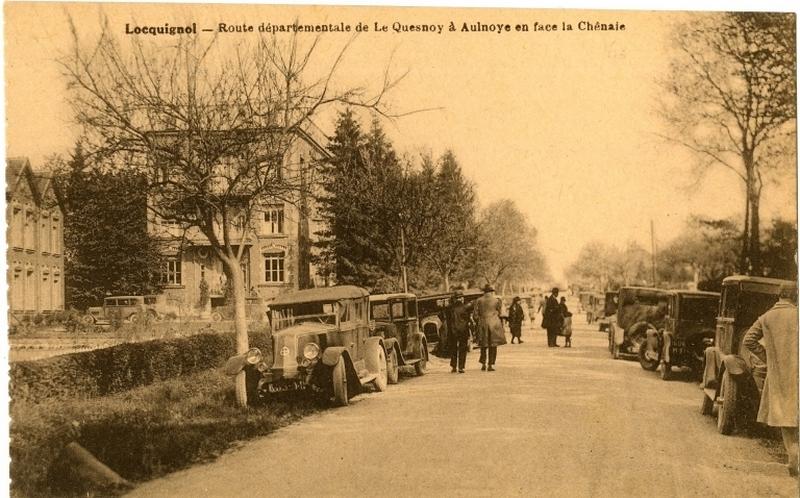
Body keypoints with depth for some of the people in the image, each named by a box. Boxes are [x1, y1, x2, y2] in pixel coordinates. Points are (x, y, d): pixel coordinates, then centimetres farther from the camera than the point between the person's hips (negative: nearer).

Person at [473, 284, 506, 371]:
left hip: (483, 324, 1)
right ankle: (490, 365, 1)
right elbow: (499, 313, 11)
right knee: (493, 345, 4)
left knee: (483, 345, 14)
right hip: (494, 324, -1)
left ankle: (483, 364, 10)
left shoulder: (479, 300, 0)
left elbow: (475, 314, -1)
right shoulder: (496, 300, 0)